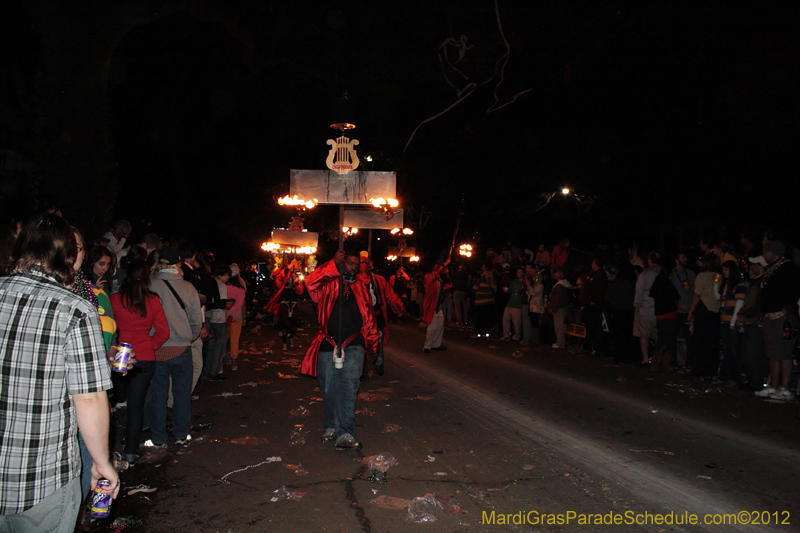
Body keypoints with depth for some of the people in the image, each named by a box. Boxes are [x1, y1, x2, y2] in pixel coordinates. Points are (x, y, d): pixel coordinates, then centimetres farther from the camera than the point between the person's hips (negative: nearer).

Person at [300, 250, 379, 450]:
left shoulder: (361, 287, 16)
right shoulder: (329, 284, 7)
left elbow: (368, 316, 21)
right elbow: (311, 283, -16)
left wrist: (372, 341, 21)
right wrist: (333, 264, -17)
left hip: (354, 344, 1)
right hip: (328, 344, 0)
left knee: (350, 385, -13)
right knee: (329, 388, 6)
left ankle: (345, 434, -15)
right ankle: (330, 427, 26)